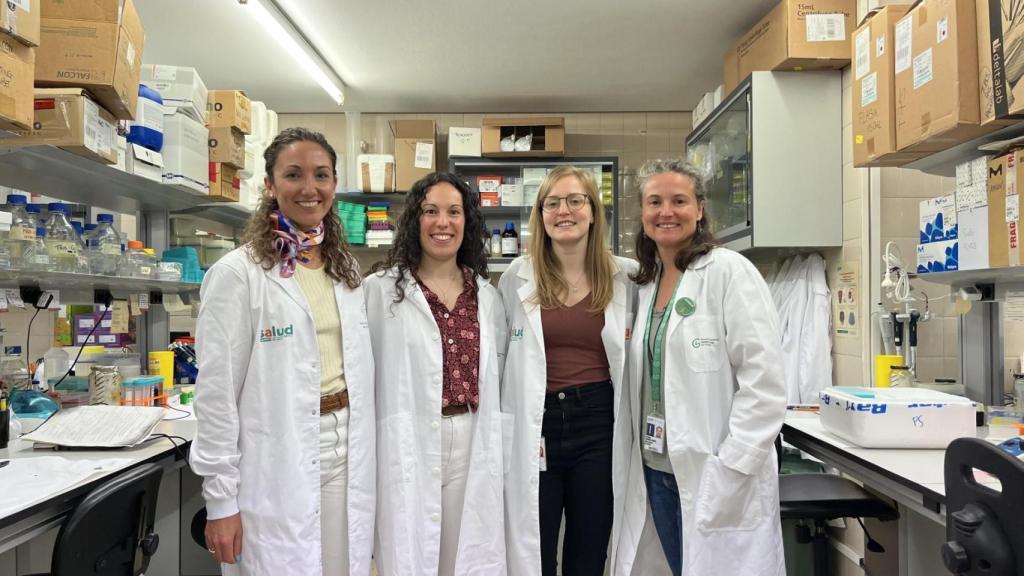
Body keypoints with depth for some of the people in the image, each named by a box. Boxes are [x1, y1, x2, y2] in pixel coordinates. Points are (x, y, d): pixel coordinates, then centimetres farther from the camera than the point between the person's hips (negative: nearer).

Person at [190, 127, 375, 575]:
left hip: (348, 459, 5)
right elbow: (217, 393, -9)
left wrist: (365, 462, 13)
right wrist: (220, 501, -10)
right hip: (277, 470, -5)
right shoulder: (238, 273, -9)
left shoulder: (347, 270, 9)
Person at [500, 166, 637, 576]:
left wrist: (632, 345, -4)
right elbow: (496, 355, 5)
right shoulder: (517, 277, 1)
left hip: (598, 423, 1)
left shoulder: (624, 277, 2)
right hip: (535, 425, 0)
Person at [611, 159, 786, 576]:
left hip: (717, 480, -6)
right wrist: (644, 459, 7)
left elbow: (764, 384, -15)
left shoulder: (728, 271, -10)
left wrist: (728, 471, -18)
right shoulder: (645, 282, 10)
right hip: (655, 472, 6)